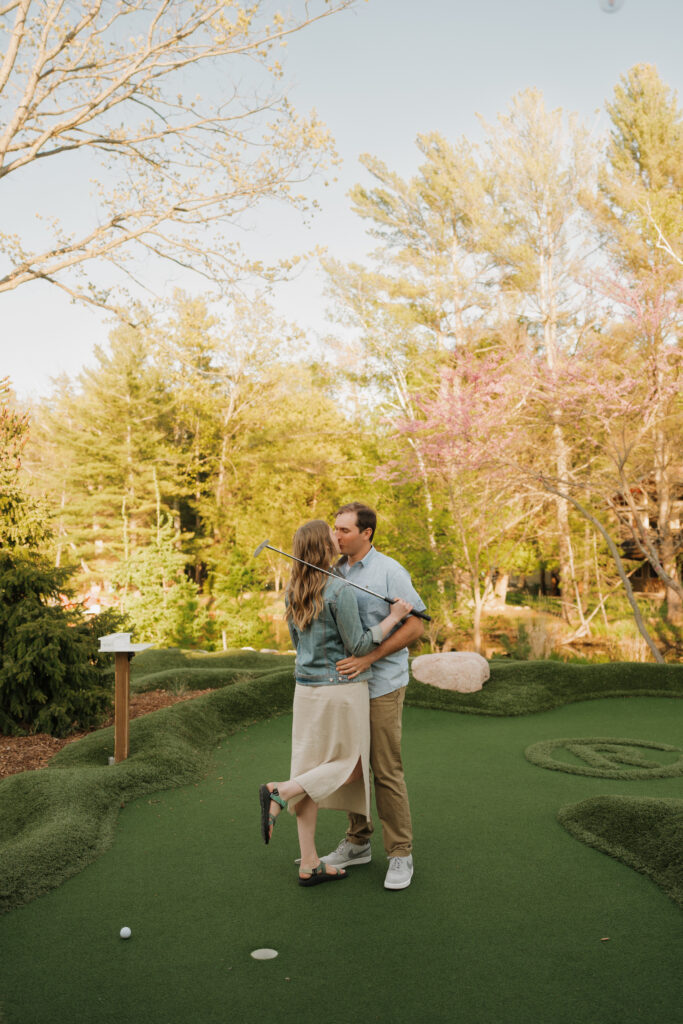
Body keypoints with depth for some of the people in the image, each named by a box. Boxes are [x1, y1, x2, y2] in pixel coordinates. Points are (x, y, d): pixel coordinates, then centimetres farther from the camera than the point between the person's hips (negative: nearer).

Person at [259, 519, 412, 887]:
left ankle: (309, 864, 16)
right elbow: (357, 645, -14)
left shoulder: (293, 591, 5)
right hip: (342, 688, -7)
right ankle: (279, 792, -7)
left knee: (313, 771, 11)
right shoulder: (340, 590, -18)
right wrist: (392, 617, -7)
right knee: (350, 766, 11)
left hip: (306, 687, 7)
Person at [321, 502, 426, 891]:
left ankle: (400, 855, 11)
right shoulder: (335, 573, 9)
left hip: (381, 686, -6)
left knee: (387, 771, -2)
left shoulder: (390, 571, -10)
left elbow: (415, 625, -15)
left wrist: (367, 658, -22)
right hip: (344, 684, 7)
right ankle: (357, 843, 28)